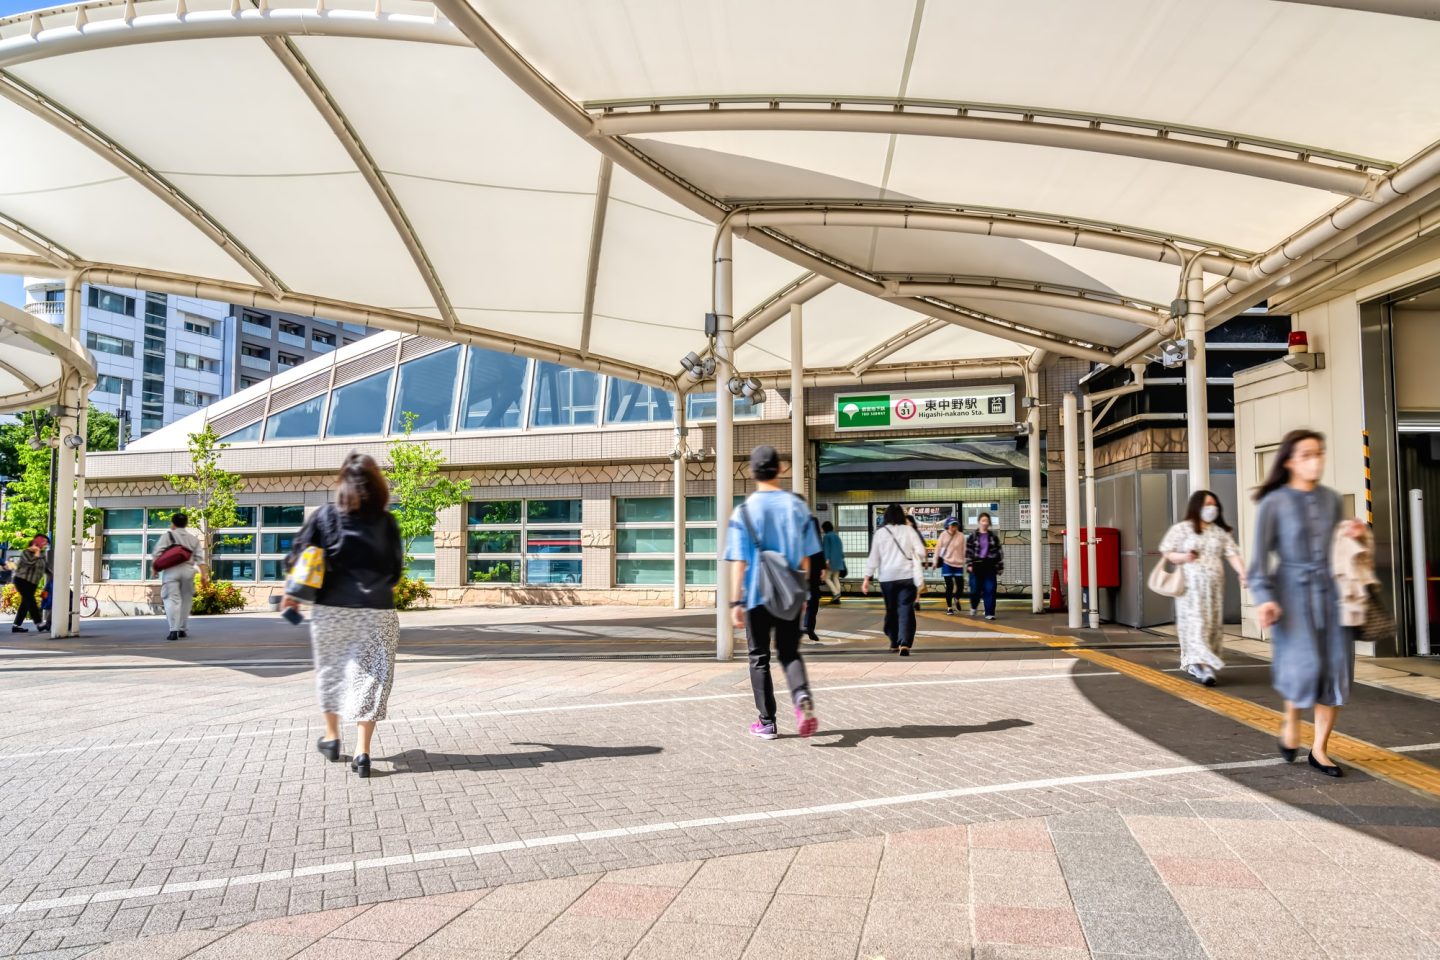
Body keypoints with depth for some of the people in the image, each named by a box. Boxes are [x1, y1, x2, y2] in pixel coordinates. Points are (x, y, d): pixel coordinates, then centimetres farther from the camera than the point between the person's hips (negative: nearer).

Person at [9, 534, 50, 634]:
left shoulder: (42, 554, 9)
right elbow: (31, 562, -30)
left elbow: (45, 567, 18)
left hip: (32, 583, 8)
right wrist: (37, 552, -19)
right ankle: (38, 624, -18)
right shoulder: (26, 552, -13)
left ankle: (16, 626, 11)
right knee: (31, 601, -14)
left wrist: (53, 575, 8)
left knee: (26, 603, 7)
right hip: (22, 580, -8)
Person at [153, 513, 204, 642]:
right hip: (188, 570, 3)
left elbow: (157, 553, -6)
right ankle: (182, 629, 20)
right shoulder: (193, 538, 16)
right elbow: (199, 558, 8)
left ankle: (174, 630, -18)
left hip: (171, 570, -3)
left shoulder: (168, 535, 5)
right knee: (185, 599, 15)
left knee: (172, 599, -6)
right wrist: (204, 573, 5)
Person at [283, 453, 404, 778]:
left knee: (331, 669, 19)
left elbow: (299, 556, 0)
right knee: (370, 675, 4)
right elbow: (396, 569, 5)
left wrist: (294, 594, 13)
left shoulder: (324, 516, 0)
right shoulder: (386, 522, 0)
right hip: (377, 610, -1)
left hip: (331, 608, 1)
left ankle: (331, 737, 33)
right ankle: (362, 751, -1)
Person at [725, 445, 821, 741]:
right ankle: (802, 697, -14)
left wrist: (736, 601, -7)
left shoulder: (745, 511, -8)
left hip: (757, 595, -2)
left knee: (759, 658, 10)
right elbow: (805, 556, 5)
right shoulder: (797, 506, 0)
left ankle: (766, 722, 14)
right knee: (790, 653, 14)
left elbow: (739, 561, -11)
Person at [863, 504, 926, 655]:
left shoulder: (880, 533, 2)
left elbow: (873, 557, 2)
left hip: (887, 577, 1)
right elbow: (921, 551, -5)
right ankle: (904, 643, -21)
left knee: (891, 609, 17)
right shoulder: (909, 530, 0)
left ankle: (894, 642, 29)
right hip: (907, 576, -1)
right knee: (906, 610, -5)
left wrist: (867, 579, 5)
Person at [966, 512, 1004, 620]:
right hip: (976, 566, -1)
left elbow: (999, 552, 7)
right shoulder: (973, 536, 3)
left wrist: (1000, 566, 3)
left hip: (990, 567, 1)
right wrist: (969, 564, -9)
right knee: (975, 590, 5)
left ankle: (989, 613, 1)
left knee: (990, 590, -4)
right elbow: (968, 551, 0)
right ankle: (974, 607, 34)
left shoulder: (994, 536, 6)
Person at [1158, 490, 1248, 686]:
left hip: (1214, 585, 5)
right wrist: (1183, 557, -19)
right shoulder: (1181, 529, 1)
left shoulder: (1221, 532, 13)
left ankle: (1194, 664, 16)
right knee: (1195, 623, -12)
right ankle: (1203, 666, -19)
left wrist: (1242, 572, -12)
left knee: (1213, 623, 6)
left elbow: (1232, 554, 4)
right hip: (1191, 585, -5)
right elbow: (1167, 552, 1)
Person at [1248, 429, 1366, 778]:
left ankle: (1319, 749, 12)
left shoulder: (1331, 499, 10)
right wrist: (1264, 597, -16)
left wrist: (1355, 535, 0)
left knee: (1336, 667, 0)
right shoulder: (1273, 503, -4)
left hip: (1329, 589, 5)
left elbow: (1335, 546, 21)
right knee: (1306, 663, -13)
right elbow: (1261, 555, -6)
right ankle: (1291, 723, 19)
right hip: (1293, 591, -5)